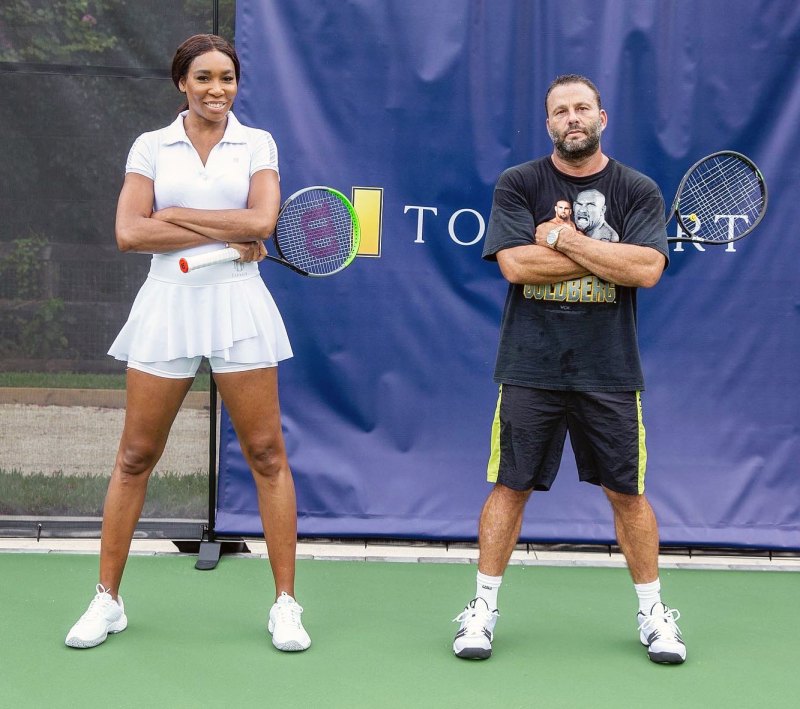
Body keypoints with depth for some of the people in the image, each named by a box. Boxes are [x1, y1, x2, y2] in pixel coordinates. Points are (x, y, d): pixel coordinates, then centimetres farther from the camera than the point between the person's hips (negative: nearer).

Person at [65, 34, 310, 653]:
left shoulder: (257, 144, 6)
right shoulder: (151, 147, 7)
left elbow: (262, 220, -10)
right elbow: (129, 232, -6)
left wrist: (175, 214, -8)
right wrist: (224, 234, -10)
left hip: (238, 305, 0)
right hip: (167, 305, 1)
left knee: (267, 453, 0)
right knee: (136, 457, 4)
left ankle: (285, 603, 9)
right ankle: (108, 600, 17)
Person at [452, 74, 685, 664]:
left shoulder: (639, 191, 3)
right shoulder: (517, 185, 2)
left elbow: (647, 269, -13)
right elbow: (515, 263, -13)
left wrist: (565, 239, -13)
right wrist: (608, 255, -10)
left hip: (610, 373, 1)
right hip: (529, 368, 0)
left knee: (627, 493, 8)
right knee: (510, 487, 3)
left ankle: (653, 613, 21)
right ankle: (484, 608, 15)